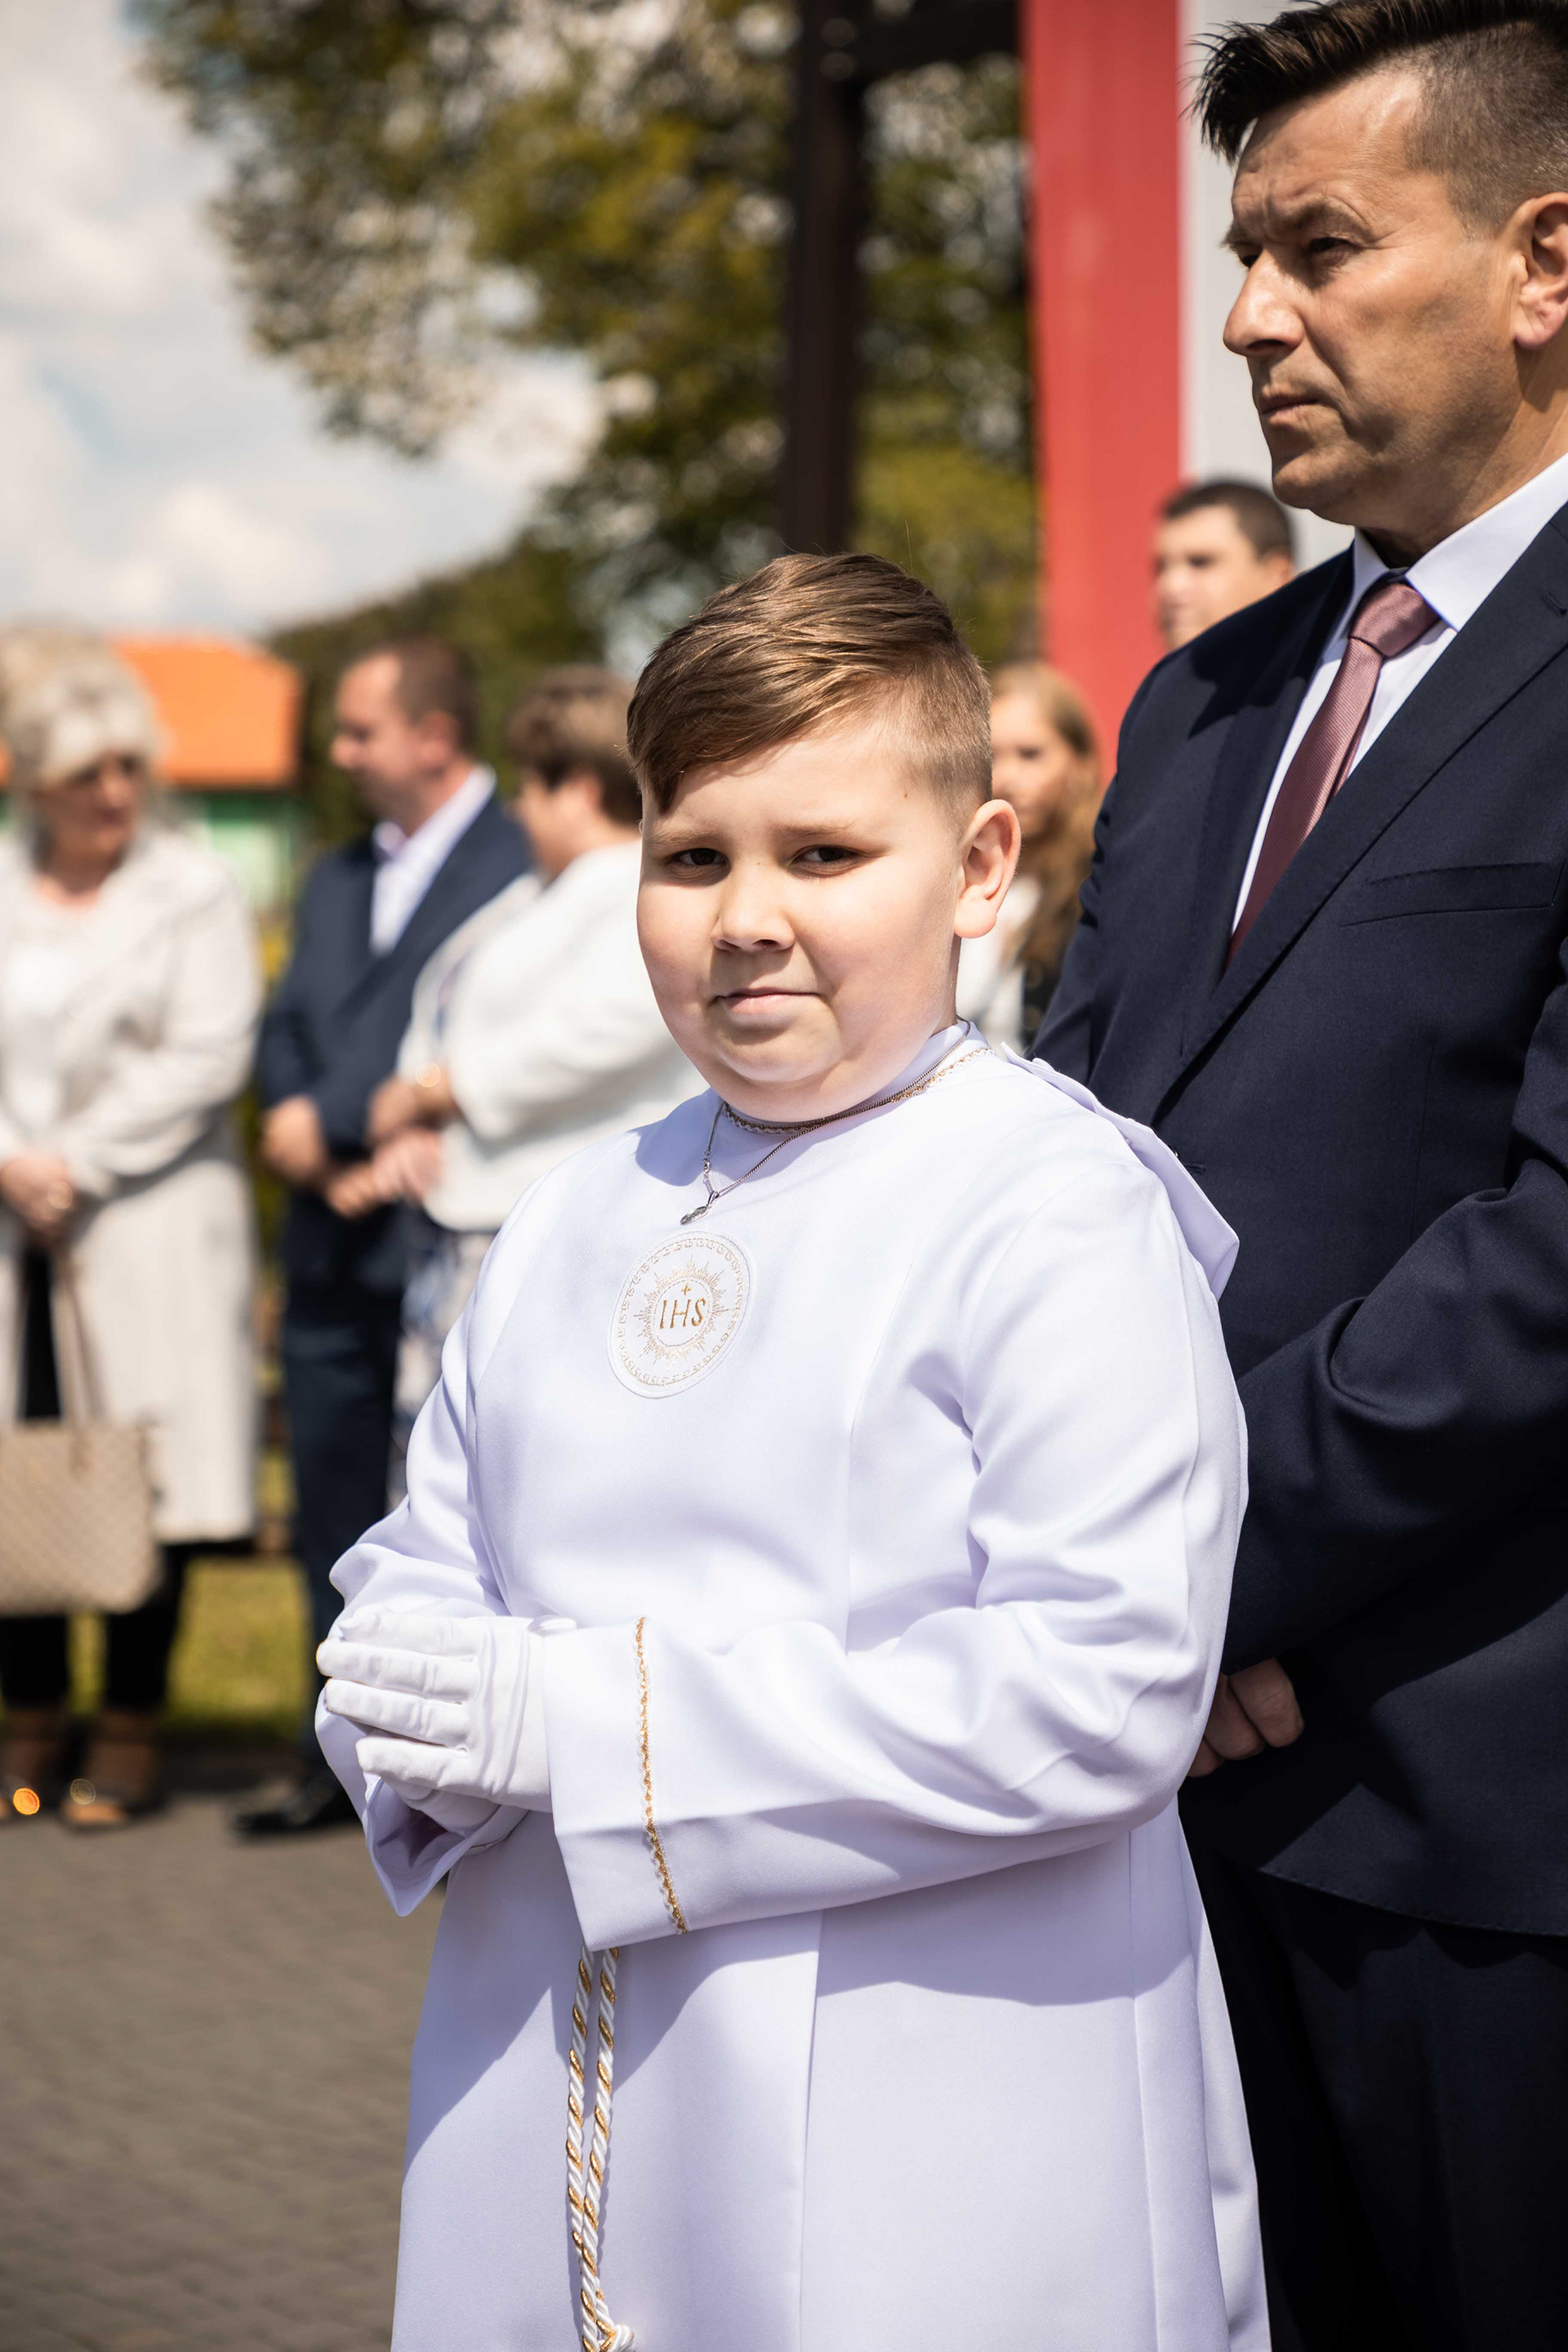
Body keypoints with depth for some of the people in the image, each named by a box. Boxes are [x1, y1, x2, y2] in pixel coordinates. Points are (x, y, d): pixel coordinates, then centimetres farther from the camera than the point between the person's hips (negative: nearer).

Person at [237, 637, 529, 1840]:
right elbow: (288, 1026, 15)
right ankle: (347, 1753, 19)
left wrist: (333, 1122, -11)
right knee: (336, 1511, 10)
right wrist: (302, 1126, -5)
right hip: (336, 1244, 8)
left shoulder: (519, 863, -8)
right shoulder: (337, 879, 20)